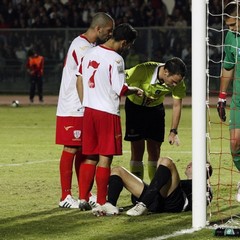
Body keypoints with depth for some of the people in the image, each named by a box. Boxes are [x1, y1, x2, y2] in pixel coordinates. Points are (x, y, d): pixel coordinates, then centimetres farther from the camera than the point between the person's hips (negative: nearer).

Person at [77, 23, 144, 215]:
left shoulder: (90, 53, 8)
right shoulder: (116, 59, -14)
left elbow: (80, 79, 16)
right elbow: (120, 90, -15)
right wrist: (136, 90, 2)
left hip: (89, 110, 7)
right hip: (108, 112, -7)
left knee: (90, 157, 15)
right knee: (105, 158, -2)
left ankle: (83, 198, 16)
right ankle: (101, 204, -2)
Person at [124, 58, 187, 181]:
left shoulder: (177, 81, -22)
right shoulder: (143, 70, -35)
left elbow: (177, 105, -10)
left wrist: (173, 131, -12)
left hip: (156, 107, 3)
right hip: (135, 105, -3)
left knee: (154, 151, 2)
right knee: (138, 149, -8)